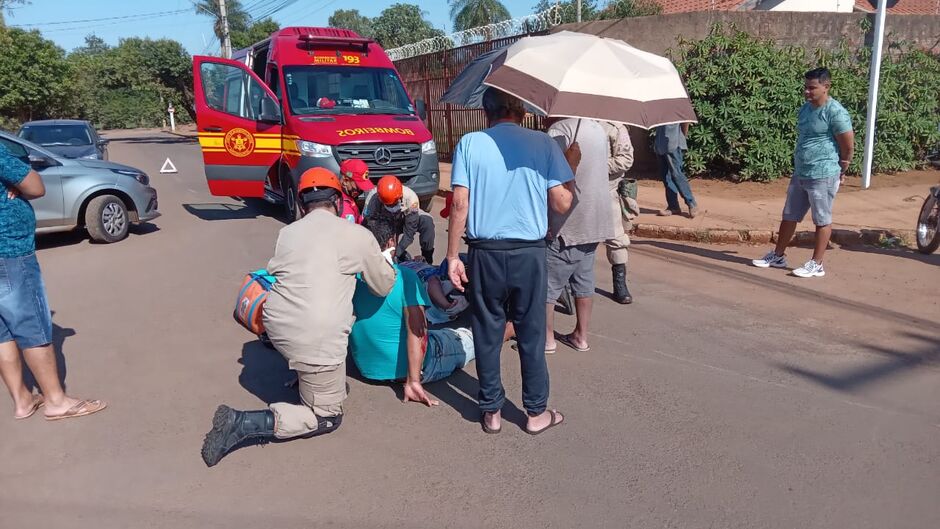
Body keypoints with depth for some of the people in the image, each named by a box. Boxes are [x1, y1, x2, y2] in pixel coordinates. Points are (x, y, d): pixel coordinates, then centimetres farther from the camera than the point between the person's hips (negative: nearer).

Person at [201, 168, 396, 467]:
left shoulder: (287, 232, 12)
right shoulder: (358, 235, 1)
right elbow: (384, 286, 12)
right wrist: (385, 258, 33)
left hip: (276, 325, 7)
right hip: (315, 339, -6)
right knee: (327, 417, 10)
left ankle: (303, 377, 33)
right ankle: (244, 424, -7)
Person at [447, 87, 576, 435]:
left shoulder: (469, 143, -1)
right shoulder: (543, 143, -1)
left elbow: (459, 204, -7)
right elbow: (562, 203, -4)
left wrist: (452, 256, -2)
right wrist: (570, 165, 13)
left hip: (485, 253, 0)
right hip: (529, 253, 0)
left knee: (487, 334, 12)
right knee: (531, 334, 12)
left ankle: (491, 411, 22)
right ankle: (536, 412, 23)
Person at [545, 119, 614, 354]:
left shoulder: (559, 130, -16)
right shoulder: (598, 128, 10)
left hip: (566, 226, -8)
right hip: (595, 222, 8)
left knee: (547, 284, 5)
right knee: (584, 282, 15)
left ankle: (547, 338, 13)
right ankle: (581, 336, 23)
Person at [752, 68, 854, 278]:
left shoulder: (836, 112, -15)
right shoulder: (805, 108, 10)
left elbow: (849, 146, -11)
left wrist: (841, 171, 0)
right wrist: (799, 166, 18)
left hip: (823, 176, -8)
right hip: (799, 174, 8)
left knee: (822, 220, 3)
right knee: (789, 216, 13)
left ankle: (816, 264, 10)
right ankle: (778, 256, 24)